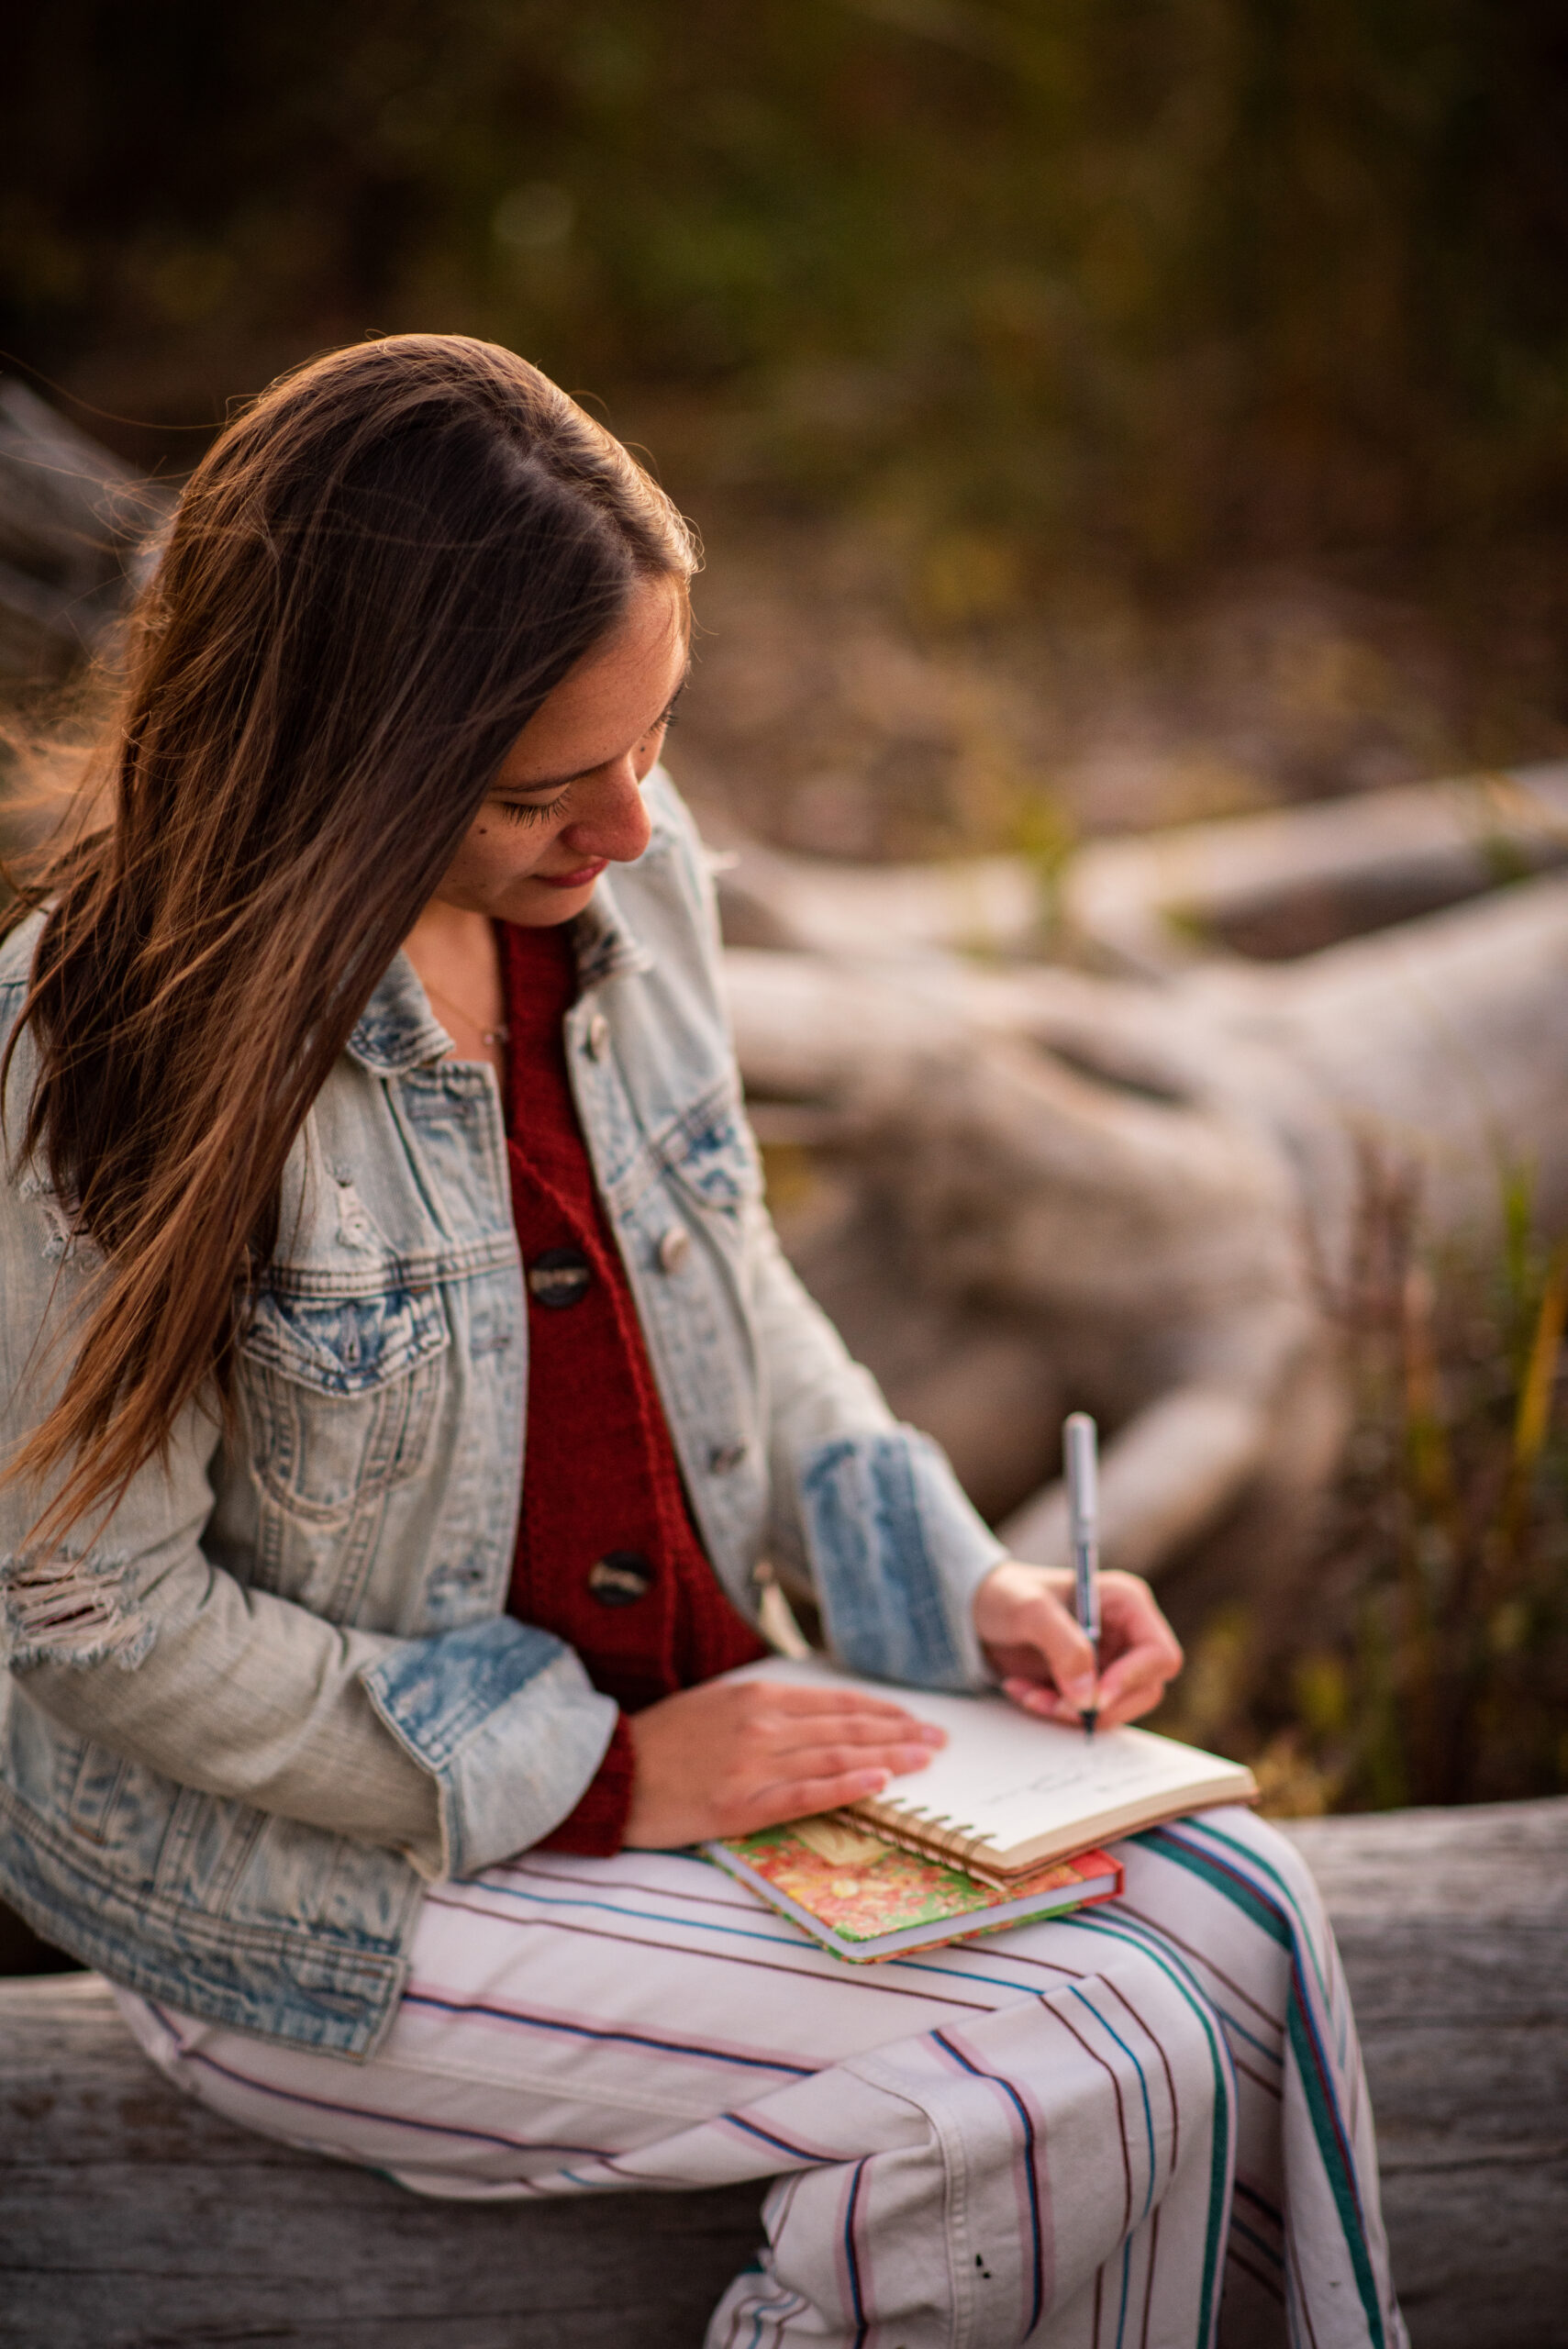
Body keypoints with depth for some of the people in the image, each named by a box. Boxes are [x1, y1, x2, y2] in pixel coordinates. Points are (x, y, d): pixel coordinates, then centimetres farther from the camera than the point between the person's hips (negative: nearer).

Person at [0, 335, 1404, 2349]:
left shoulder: (629, 875, -3)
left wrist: (957, 1584, -2)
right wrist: (596, 1779, -18)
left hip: (679, 1723, 6)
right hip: (327, 1878, -6)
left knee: (1237, 1920, -9)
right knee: (1087, 2079, -19)